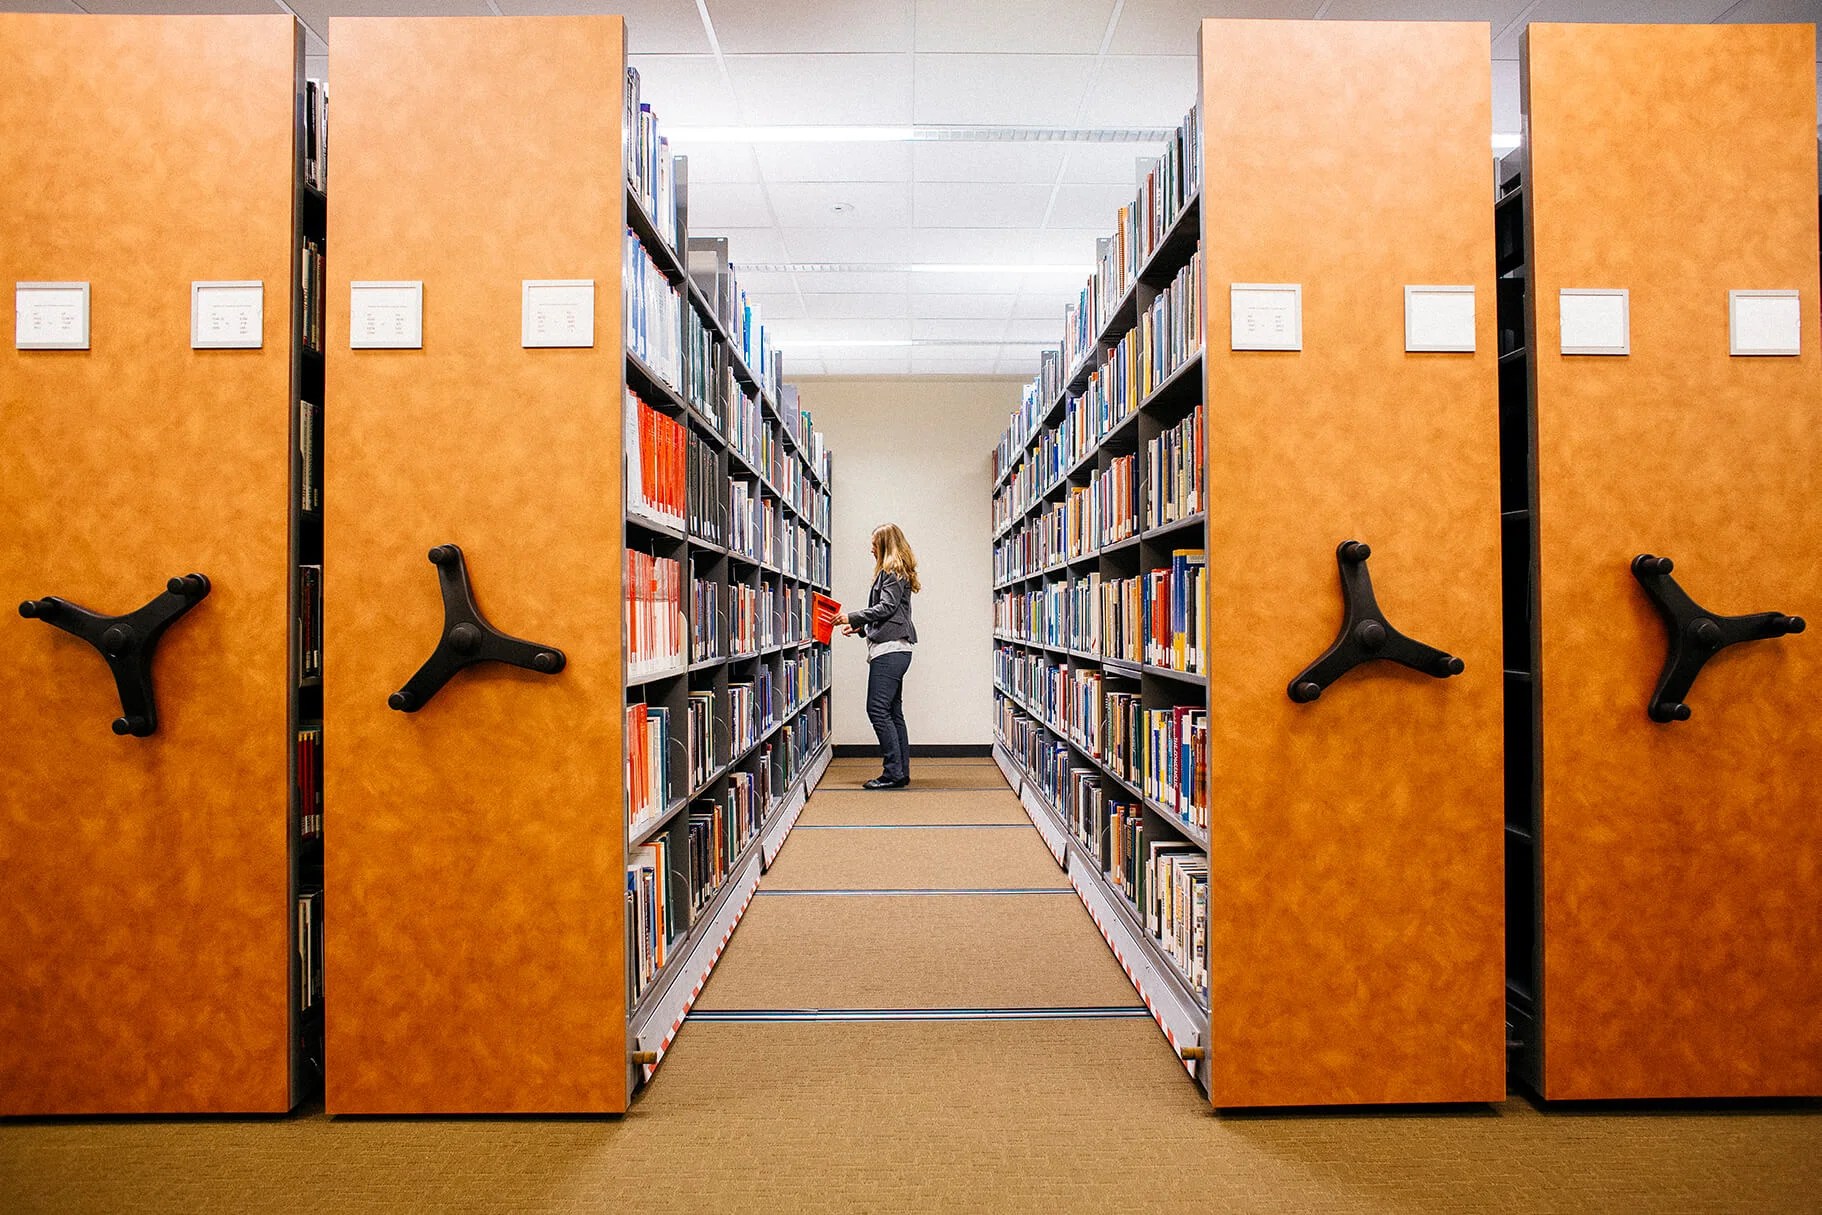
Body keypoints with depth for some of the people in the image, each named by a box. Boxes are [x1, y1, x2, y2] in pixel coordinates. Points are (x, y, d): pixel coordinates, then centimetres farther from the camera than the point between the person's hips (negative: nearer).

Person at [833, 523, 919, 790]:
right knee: (893, 711, 9)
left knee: (877, 709, -12)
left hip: (890, 649, -11)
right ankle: (901, 772, 11)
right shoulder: (896, 572, 23)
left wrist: (853, 618, -10)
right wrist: (862, 627, 24)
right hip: (894, 649, 11)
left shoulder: (892, 571, -6)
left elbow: (886, 607, -15)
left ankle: (894, 772, -11)